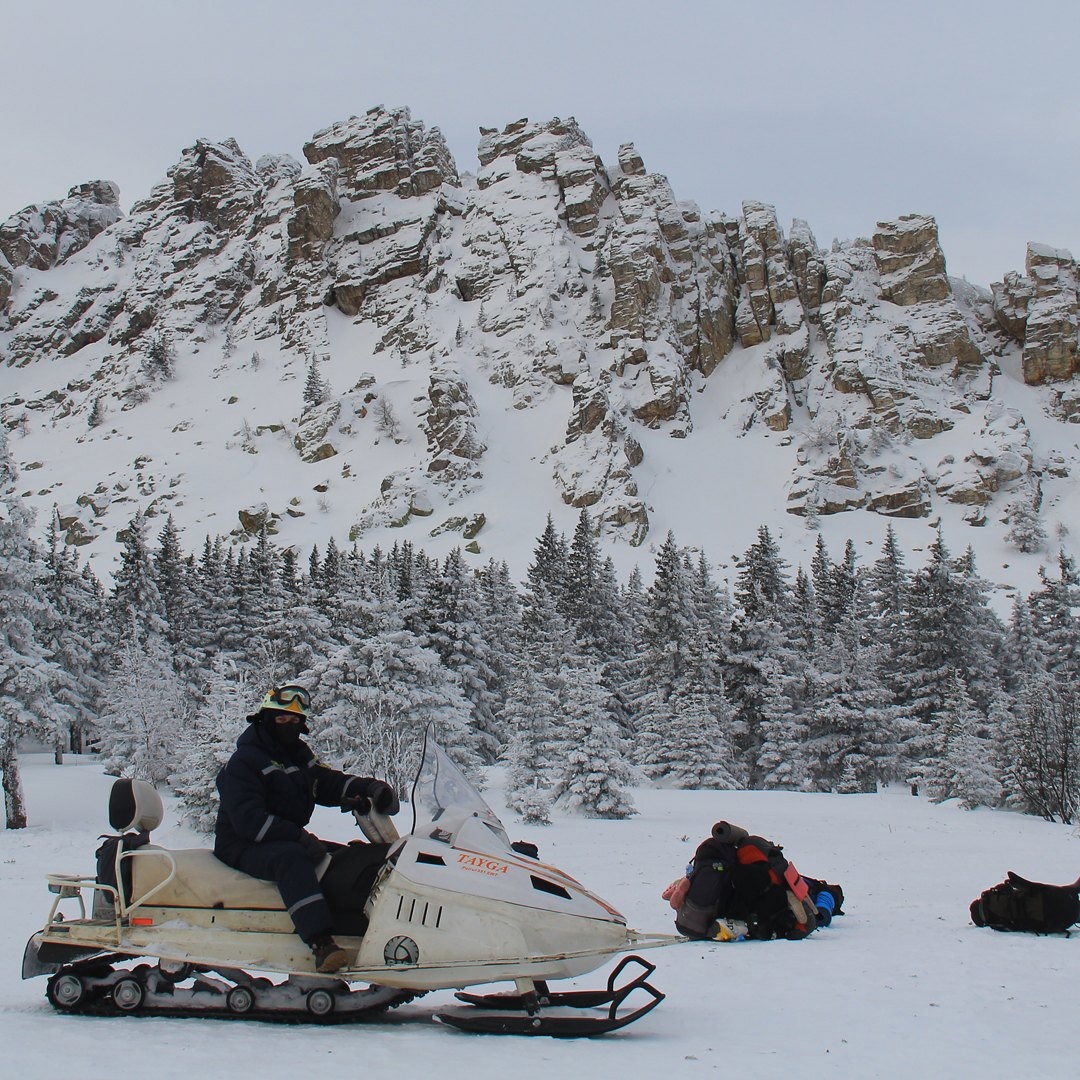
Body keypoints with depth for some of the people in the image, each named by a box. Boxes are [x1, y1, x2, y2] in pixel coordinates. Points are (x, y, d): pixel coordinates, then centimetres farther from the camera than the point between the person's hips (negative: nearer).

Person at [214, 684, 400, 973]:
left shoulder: (300, 756, 16)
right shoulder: (243, 762, -10)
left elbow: (330, 782, 8)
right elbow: (248, 820, -20)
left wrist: (369, 787, -12)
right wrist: (300, 837, -28)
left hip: (291, 839, 9)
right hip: (243, 848, -9)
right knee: (292, 858, -38)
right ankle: (322, 945, -51)